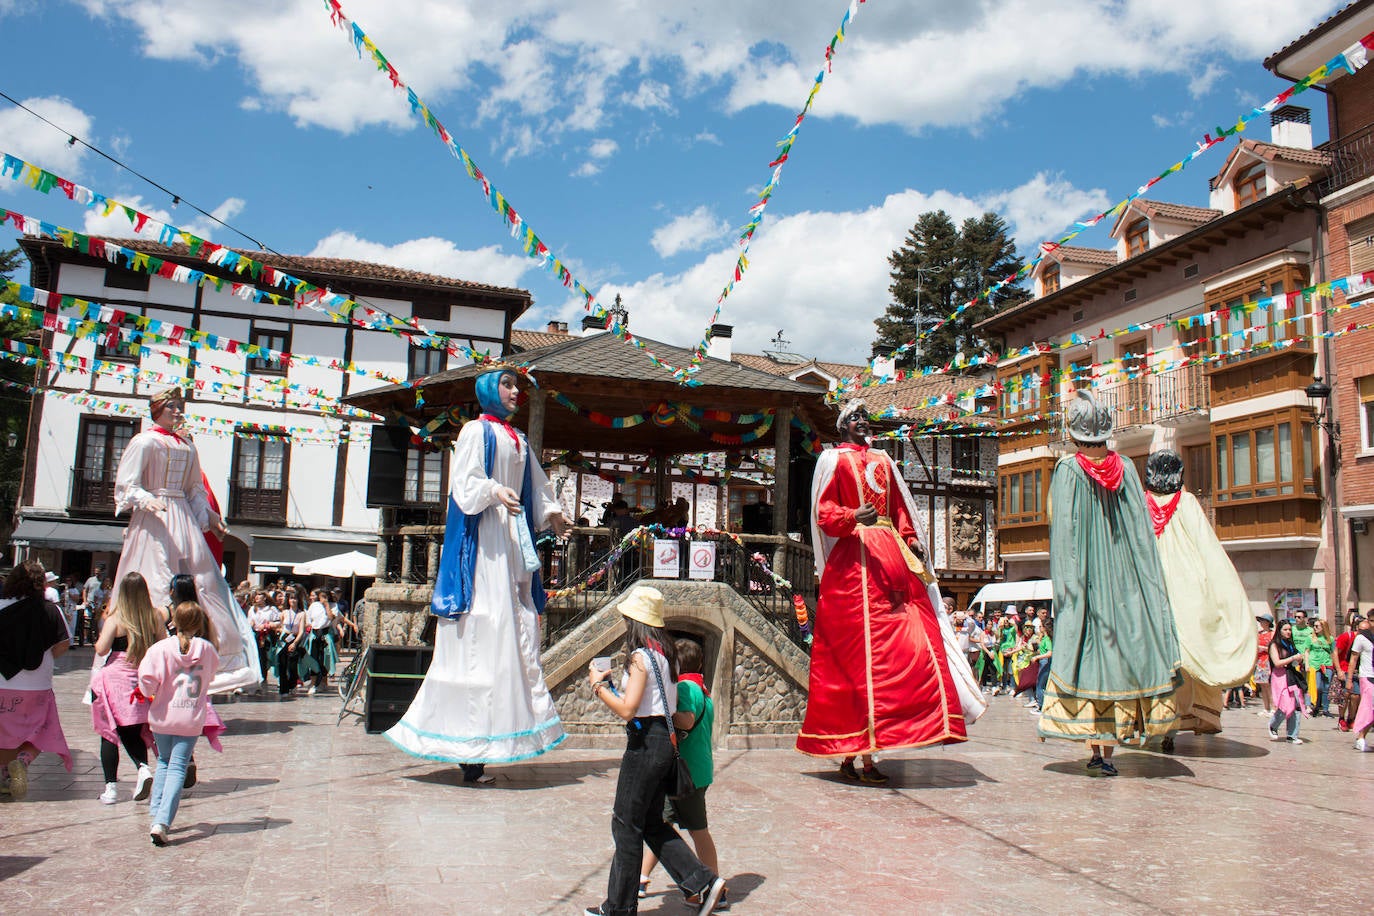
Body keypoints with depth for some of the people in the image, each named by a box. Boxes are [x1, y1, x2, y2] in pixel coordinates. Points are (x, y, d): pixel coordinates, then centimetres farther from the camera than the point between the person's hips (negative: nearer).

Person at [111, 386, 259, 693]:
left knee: (200, 582, 2)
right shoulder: (144, 441, -1)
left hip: (184, 520, 6)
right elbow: (126, 485, -6)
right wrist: (147, 501, -24)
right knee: (156, 586, -10)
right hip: (154, 519, -6)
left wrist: (209, 517, 13)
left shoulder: (187, 447, 18)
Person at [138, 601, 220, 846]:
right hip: (191, 720, -1)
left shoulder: (161, 648, -8)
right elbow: (213, 669, 16)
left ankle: (156, 813, 20)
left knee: (164, 762, 23)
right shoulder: (207, 649, -2)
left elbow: (147, 677, -17)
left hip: (162, 717, 1)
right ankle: (162, 822, -12)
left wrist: (148, 693, 3)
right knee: (178, 767, 0)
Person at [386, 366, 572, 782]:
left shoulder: (519, 440, 21)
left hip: (514, 537, 8)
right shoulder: (476, 431, 0)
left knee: (518, 629, 3)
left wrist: (552, 512, 6)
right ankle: (472, 749, -8)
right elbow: (466, 481, -11)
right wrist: (494, 491, -29)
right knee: (482, 634, -11)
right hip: (483, 539, -8)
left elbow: (536, 486, 22)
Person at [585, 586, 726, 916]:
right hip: (665, 740, 9)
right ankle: (704, 882, 13)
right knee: (652, 824, 17)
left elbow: (627, 709, -21)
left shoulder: (641, 656, -17)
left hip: (646, 742, -9)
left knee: (626, 824, 4)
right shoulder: (665, 653, 10)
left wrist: (599, 685, -9)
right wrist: (614, 682, 16)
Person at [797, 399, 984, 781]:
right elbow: (824, 512, -2)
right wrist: (853, 517, -21)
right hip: (854, 557, -6)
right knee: (861, 653, -11)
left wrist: (912, 539, 6)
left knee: (912, 645, -2)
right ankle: (858, 756, -7)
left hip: (893, 556, 6)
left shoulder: (882, 460, 25)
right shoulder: (833, 459, 7)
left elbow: (899, 506, 23)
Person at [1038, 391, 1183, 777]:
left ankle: (1096, 747, 2)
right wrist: (1149, 586, 9)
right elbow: (1143, 531, 4)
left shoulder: (1067, 470, -6)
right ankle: (1110, 748, 6)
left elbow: (1063, 531, -9)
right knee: (1122, 648, 7)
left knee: (1086, 652, 2)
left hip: (1085, 576, -3)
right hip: (1124, 577, 3)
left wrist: (1066, 584, -6)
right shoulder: (1126, 469, 3)